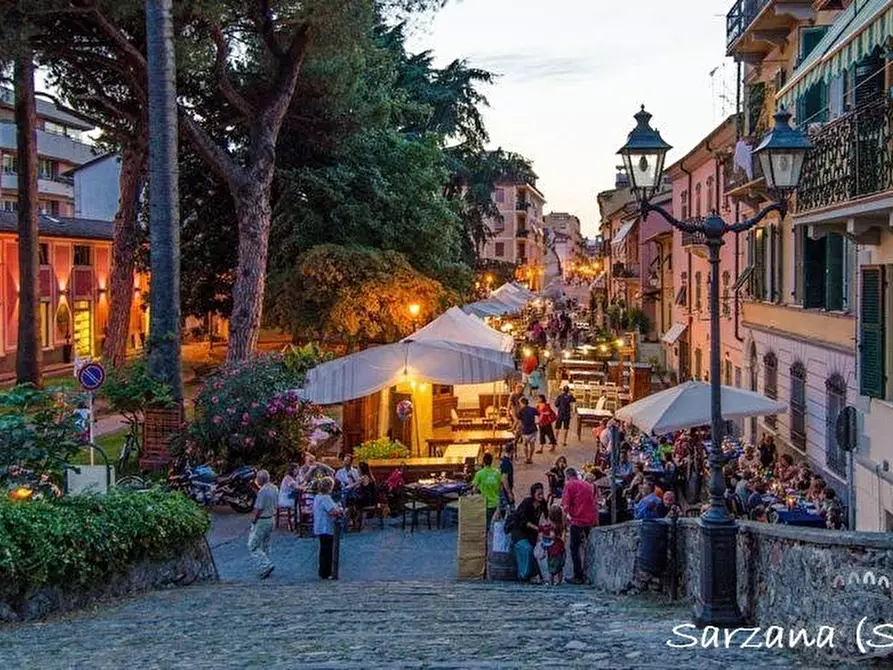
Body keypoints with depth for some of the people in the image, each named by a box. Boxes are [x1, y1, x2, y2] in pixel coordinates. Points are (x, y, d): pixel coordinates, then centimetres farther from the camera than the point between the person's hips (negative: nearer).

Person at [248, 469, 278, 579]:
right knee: (266, 546, 16)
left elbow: (258, 509, -20)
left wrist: (253, 520, -9)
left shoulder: (263, 491, -21)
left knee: (253, 546, 0)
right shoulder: (275, 488, 6)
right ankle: (263, 570, 19)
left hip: (261, 521, -9)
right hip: (271, 519, 9)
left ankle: (266, 565, -11)